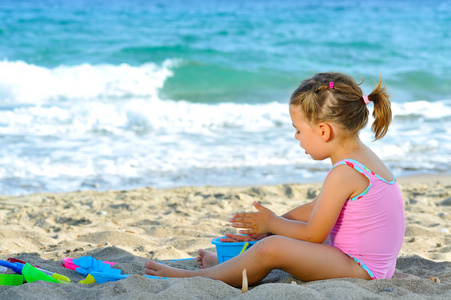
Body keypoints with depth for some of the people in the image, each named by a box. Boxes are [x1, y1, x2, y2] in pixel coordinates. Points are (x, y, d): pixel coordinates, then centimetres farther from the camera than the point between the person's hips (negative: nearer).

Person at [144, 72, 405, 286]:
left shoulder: (343, 174, -22)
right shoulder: (362, 156, 11)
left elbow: (313, 235, -17)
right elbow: (318, 209, 20)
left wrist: (271, 224, 0)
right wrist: (270, 226, 17)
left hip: (360, 270, -11)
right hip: (376, 266, 11)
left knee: (273, 248, -24)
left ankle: (201, 276, -7)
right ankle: (230, 264, 33)